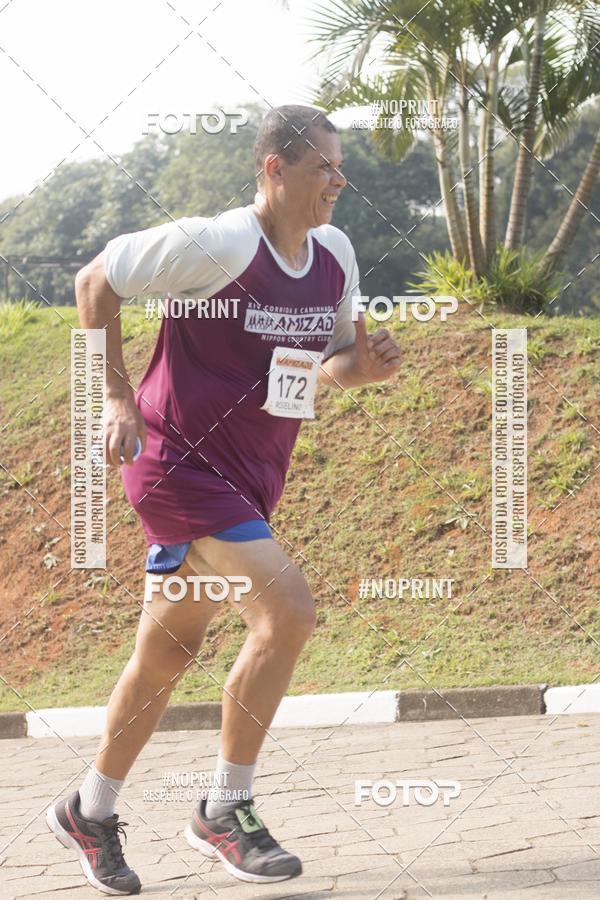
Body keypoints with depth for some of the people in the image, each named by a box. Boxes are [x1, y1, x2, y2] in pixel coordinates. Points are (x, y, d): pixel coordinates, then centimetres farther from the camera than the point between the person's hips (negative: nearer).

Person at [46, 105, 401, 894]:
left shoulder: (336, 255, 4)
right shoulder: (217, 244, -18)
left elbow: (327, 362, 16)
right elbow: (96, 282, -8)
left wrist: (364, 365, -7)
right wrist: (118, 398, -10)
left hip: (249, 475, 8)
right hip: (181, 462, -8)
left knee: (167, 652, 15)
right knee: (289, 606, -21)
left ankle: (90, 813, 31)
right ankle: (227, 811, -7)